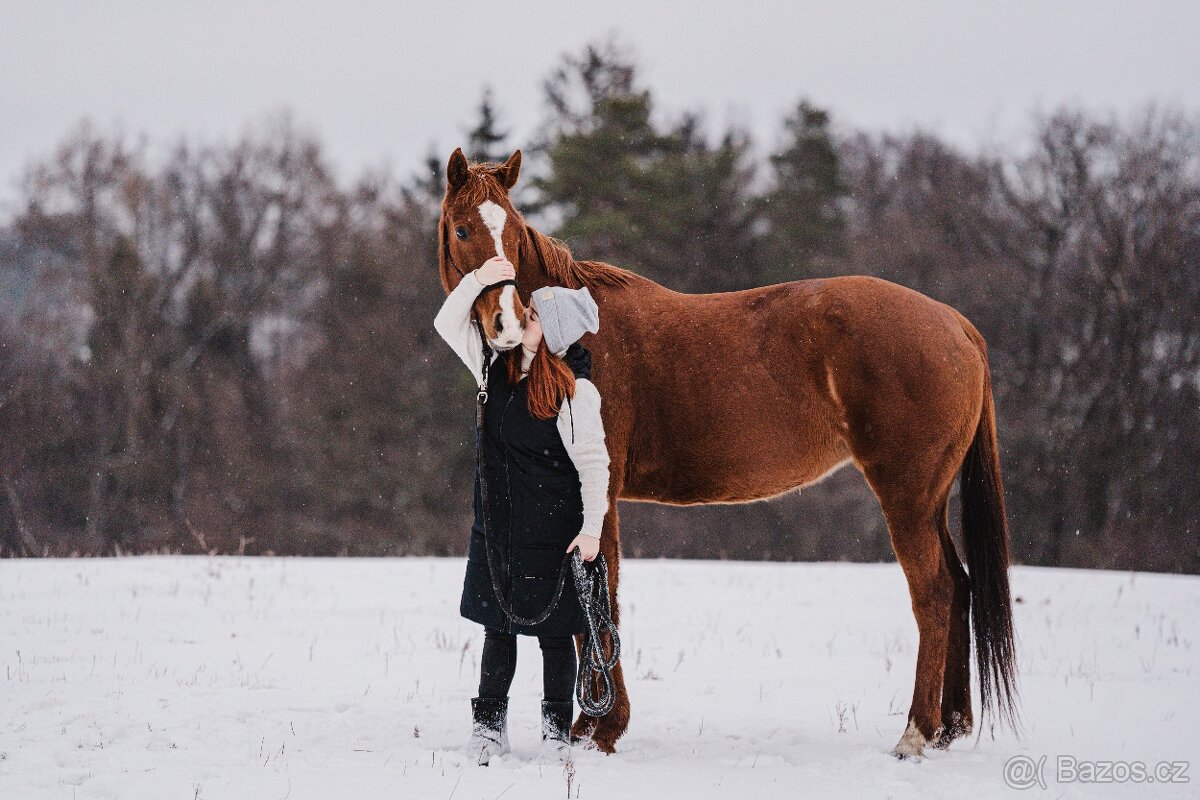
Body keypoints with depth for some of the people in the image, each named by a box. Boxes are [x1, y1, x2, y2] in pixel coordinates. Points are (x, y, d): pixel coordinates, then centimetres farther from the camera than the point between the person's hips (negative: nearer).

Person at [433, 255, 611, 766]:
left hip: (552, 531, -5)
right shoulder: (497, 367, 3)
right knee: (497, 627, 11)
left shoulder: (574, 389, -13)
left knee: (553, 631, 5)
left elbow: (593, 463, -11)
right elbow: (448, 324, 7)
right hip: (496, 526, 5)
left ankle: (557, 728, 17)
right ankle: (489, 726, 20)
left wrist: (592, 527, -15)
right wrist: (478, 280, -8)